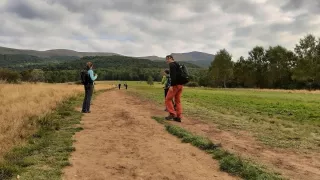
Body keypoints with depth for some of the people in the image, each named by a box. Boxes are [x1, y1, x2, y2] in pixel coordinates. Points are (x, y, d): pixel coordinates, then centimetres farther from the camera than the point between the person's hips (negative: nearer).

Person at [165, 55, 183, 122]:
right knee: (178, 101, 9)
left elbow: (173, 75, -21)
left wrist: (171, 85, -26)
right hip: (180, 84, 9)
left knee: (168, 99, 1)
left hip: (175, 84, -9)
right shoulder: (177, 64, 22)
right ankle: (178, 117, 8)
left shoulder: (172, 65, -8)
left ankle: (172, 114, -3)